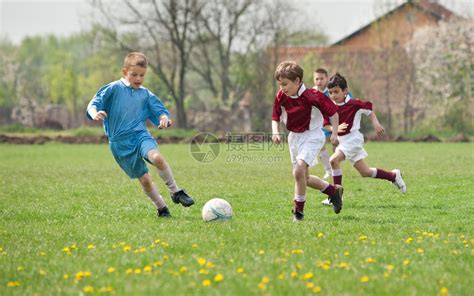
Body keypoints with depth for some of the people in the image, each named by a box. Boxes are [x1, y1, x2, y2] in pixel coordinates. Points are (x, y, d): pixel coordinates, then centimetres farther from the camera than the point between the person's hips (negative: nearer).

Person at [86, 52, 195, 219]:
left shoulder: (146, 94, 11)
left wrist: (164, 118, -8)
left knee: (156, 157, -31)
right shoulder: (113, 89, 0)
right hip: (120, 142, -2)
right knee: (144, 179, -3)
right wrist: (95, 114, -25)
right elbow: (94, 104, -2)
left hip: (140, 134, 2)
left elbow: (159, 111, 16)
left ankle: (175, 192, -16)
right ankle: (161, 208, 15)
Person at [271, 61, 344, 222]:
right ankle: (334, 191, 37)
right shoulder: (281, 97, -8)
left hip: (312, 136, -7)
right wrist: (276, 132, -13)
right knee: (303, 178, 14)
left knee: (299, 171, -25)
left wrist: (335, 132, -15)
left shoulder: (312, 96, -23)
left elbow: (332, 111, -11)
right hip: (294, 136, 7)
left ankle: (298, 211, -13)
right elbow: (275, 117, 6)